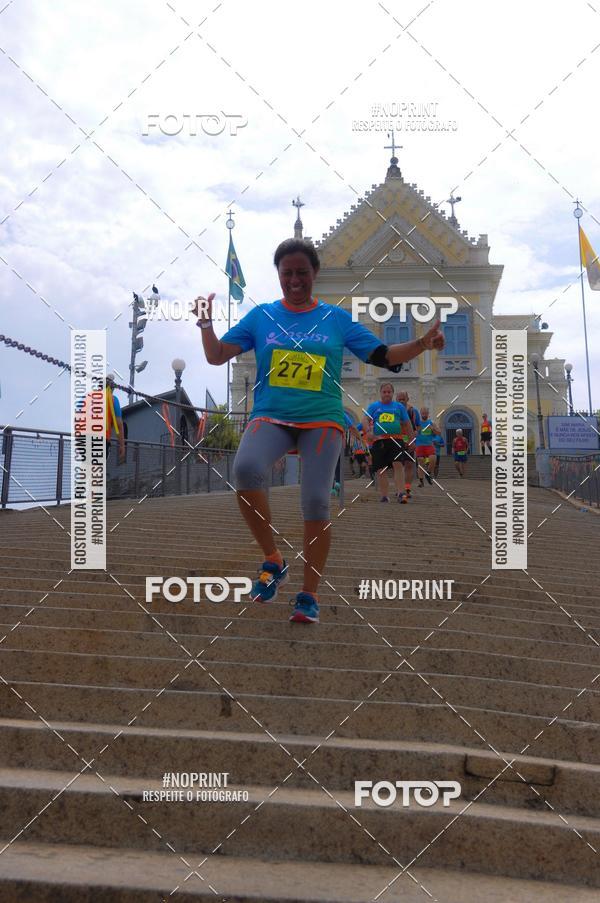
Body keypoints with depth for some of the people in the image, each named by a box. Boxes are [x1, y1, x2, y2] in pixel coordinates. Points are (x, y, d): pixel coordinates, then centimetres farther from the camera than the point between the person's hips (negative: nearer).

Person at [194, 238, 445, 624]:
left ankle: (310, 594, 5)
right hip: (270, 417, 0)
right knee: (245, 468, -30)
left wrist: (422, 343, -5)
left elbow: (383, 356, 10)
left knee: (317, 501, -15)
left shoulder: (337, 318, 10)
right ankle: (273, 560, -10)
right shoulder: (261, 315, 10)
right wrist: (206, 323, -9)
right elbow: (217, 356, 7)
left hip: (322, 420, 0)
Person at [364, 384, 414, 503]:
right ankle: (384, 495, 6)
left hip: (396, 440, 0)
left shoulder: (399, 406, 15)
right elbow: (365, 420, 2)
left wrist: (411, 440, 12)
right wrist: (369, 431, -18)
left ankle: (399, 493, -19)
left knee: (398, 465, -17)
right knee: (381, 470, 0)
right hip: (379, 441, 1)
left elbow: (407, 424, 17)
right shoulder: (374, 406, 12)